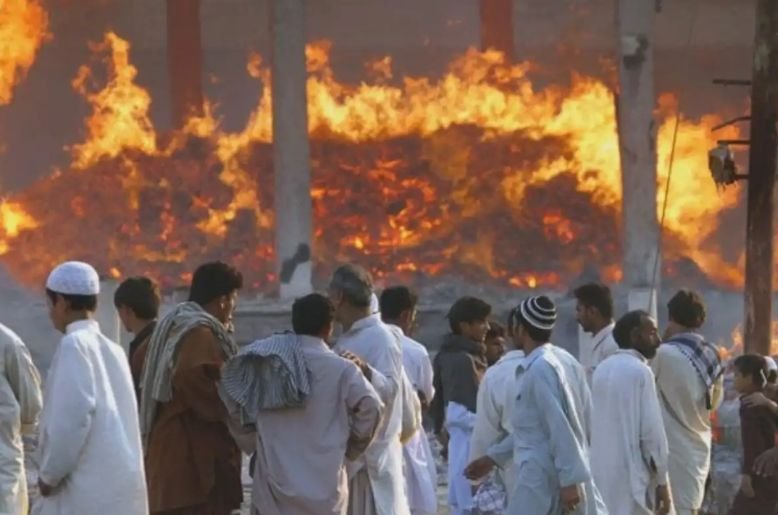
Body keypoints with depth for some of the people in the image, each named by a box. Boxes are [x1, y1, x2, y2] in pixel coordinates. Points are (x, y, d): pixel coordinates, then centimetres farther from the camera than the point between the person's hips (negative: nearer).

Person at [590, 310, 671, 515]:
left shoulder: (602, 370, 13)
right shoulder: (639, 371, -11)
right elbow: (651, 429, -13)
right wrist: (661, 481, -8)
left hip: (601, 474, 8)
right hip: (630, 476, -8)